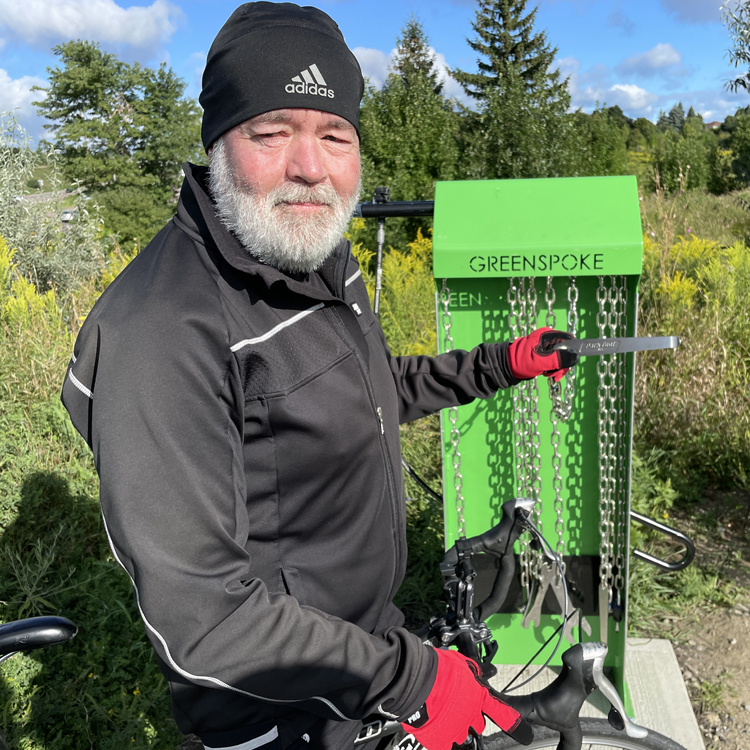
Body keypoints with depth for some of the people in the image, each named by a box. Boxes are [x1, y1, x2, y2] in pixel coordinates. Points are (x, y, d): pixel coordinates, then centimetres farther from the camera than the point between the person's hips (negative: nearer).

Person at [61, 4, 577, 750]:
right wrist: (411, 678, -25)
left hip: (366, 627, 8)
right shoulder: (163, 333, -31)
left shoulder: (324, 258, -1)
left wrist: (498, 365, 10)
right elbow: (196, 617, -30)